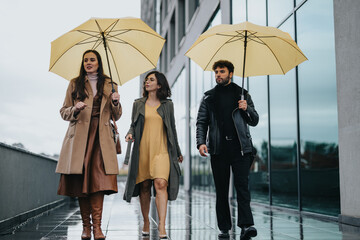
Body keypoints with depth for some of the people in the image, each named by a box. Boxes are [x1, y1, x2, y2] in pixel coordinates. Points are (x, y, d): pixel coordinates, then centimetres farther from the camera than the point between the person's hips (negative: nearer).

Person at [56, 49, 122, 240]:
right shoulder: (75, 84, 14)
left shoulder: (109, 85, 16)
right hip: (79, 137, 0)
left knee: (99, 179, -13)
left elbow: (116, 116, 15)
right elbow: (64, 112, 12)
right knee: (81, 180, -3)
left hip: (101, 137, 0)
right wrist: (75, 109, -9)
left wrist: (115, 102, -4)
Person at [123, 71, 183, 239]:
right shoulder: (138, 104, 12)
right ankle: (146, 222, 20)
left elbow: (172, 129, 15)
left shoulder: (167, 105, 10)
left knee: (161, 183, -16)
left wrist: (177, 151, 18)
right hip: (142, 150, 2)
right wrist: (130, 134, -8)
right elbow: (134, 125, 15)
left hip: (161, 151, -2)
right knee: (144, 186, 5)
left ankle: (162, 225, -17)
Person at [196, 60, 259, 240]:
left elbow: (254, 121, 14)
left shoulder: (242, 94, 14)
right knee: (221, 189, 3)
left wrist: (247, 109, -7)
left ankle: (246, 225, -15)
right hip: (218, 149, 1)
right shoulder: (209, 97, 15)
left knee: (242, 186, -11)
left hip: (240, 147, -1)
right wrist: (201, 142, -7)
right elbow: (201, 122, 10)